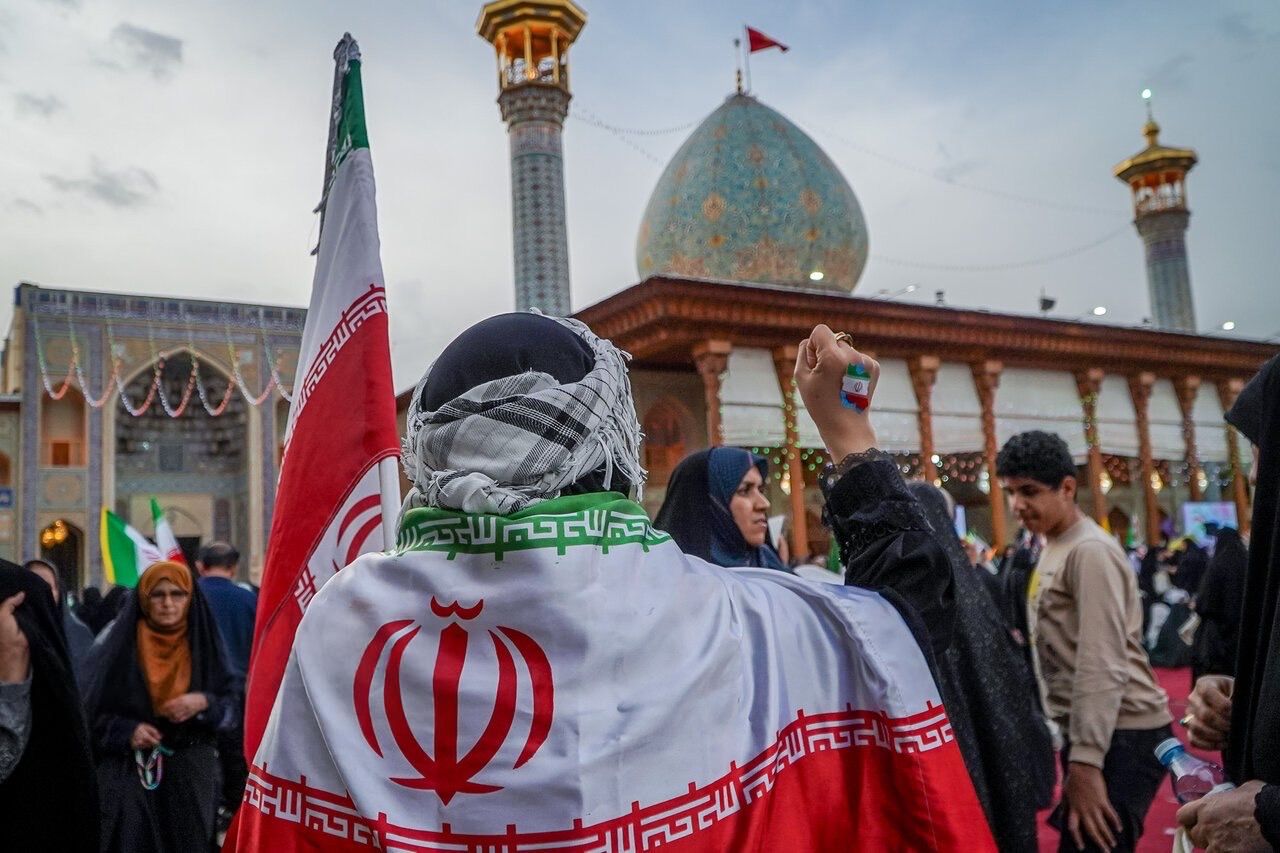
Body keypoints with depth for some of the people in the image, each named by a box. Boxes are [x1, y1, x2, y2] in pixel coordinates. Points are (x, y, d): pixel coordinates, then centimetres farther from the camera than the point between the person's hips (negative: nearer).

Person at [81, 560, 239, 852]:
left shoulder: (204, 643, 2)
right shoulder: (116, 643, -3)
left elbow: (232, 704, 4)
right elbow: (87, 708, -1)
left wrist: (203, 703, -16)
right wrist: (126, 731, -17)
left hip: (192, 774, 1)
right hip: (128, 773, -1)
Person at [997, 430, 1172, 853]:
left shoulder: (1090, 551, -15)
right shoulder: (1053, 548, 14)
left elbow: (1104, 668, -22)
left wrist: (1084, 762, -25)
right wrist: (1075, 747, 14)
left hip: (1122, 735, -9)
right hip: (1092, 731, 9)